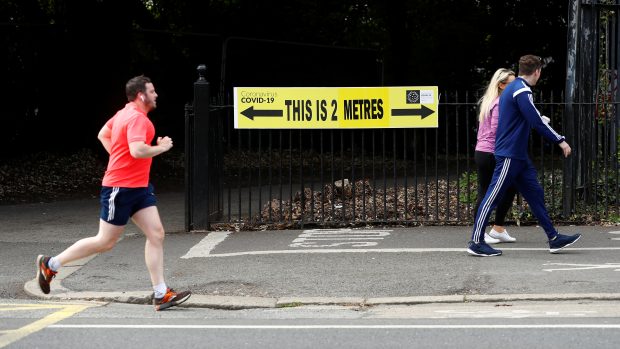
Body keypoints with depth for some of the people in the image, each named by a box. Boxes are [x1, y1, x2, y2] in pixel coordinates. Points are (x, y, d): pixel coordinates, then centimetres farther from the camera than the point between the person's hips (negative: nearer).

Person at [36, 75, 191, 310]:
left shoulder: (125, 113, 13)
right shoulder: (137, 118, -18)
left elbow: (103, 135, 25)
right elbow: (137, 150, -32)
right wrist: (161, 147, -16)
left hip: (138, 187, 10)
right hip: (120, 187, -10)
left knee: (156, 234, 1)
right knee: (105, 242, -1)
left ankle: (161, 295, 0)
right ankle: (51, 264, 13)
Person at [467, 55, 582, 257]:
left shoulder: (512, 88, 16)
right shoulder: (522, 91, -16)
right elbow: (536, 121, -20)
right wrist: (560, 141, -15)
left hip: (518, 155, 10)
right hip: (509, 155, -10)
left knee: (535, 194, 9)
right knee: (493, 196, -6)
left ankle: (554, 239, 11)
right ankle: (476, 242, -2)